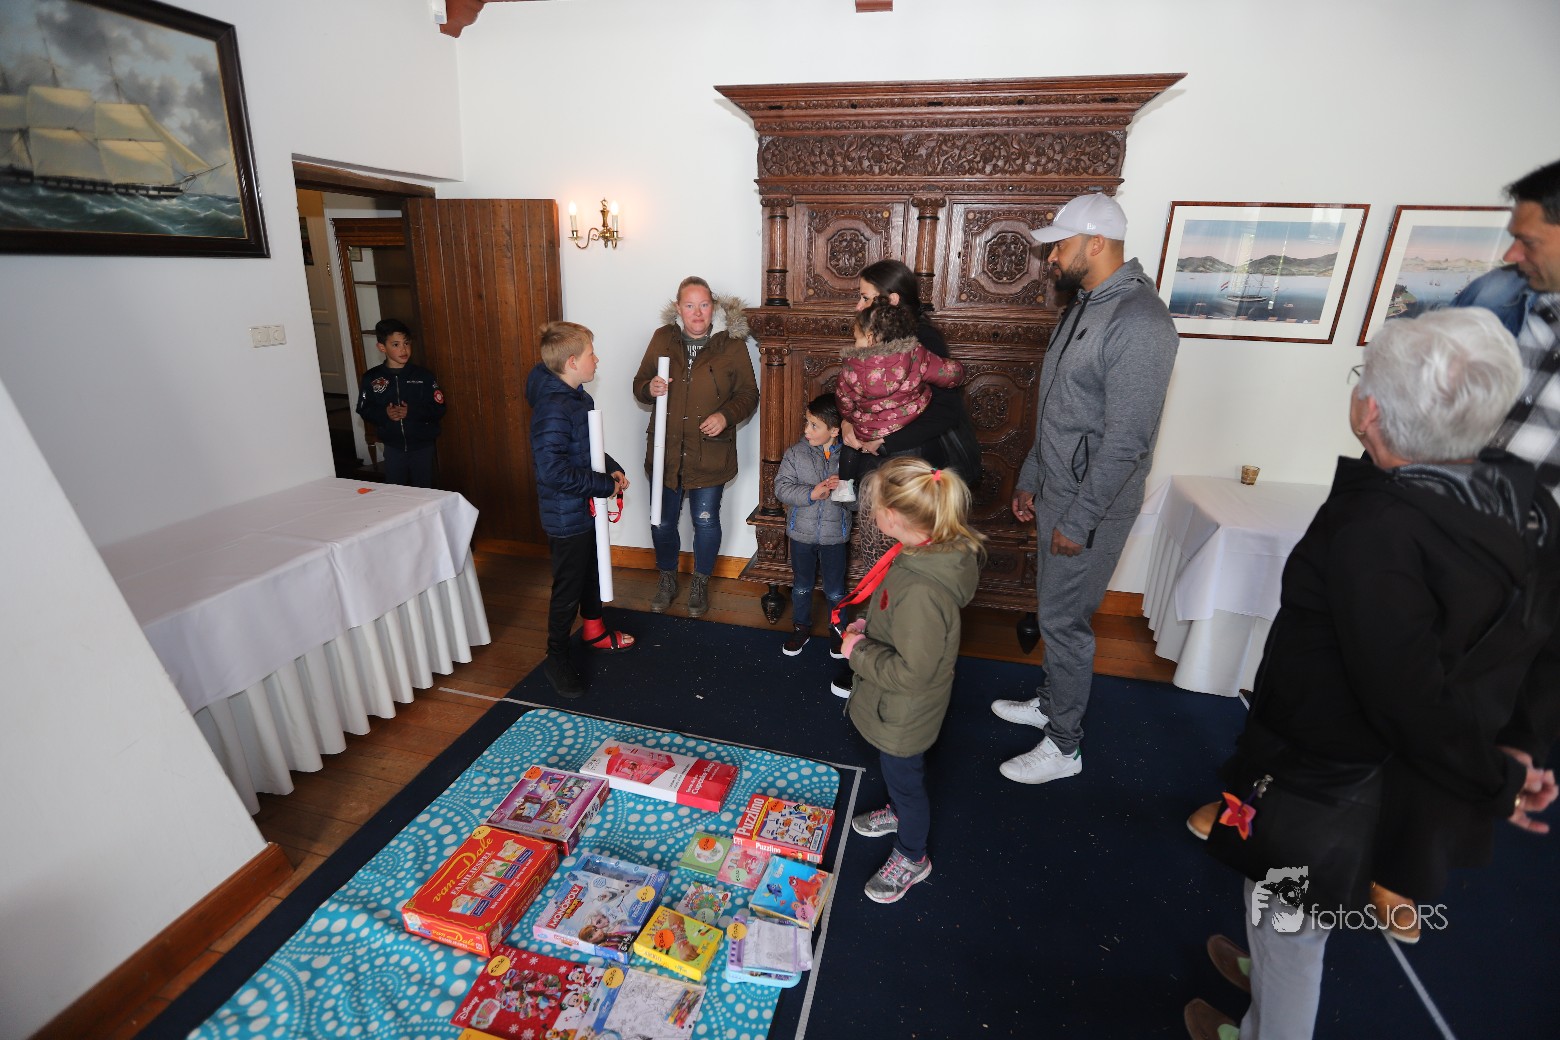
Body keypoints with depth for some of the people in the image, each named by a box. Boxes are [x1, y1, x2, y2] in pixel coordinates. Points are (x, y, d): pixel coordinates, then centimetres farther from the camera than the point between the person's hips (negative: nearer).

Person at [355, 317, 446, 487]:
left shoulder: (423, 375, -5)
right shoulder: (371, 378, -1)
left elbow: (438, 409, -8)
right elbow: (364, 410, 2)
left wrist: (412, 412, -21)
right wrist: (384, 414, -16)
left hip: (422, 446, -1)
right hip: (393, 447, 1)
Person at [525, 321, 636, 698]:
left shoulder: (579, 397, 4)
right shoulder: (553, 408, -27)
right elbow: (552, 470, -33)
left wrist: (613, 469, 1)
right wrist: (604, 484, -25)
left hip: (588, 508, 10)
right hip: (566, 516, -10)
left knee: (592, 571, 26)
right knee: (568, 589, 6)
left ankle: (594, 631, 47)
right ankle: (557, 658, 25)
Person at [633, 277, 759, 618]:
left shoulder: (731, 344, -5)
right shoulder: (662, 339, 1)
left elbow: (749, 394, -1)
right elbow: (640, 385, 8)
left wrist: (726, 415, -19)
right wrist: (650, 388, -15)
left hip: (710, 455, -2)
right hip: (666, 451, 2)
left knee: (706, 522, 9)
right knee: (662, 522, 13)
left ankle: (701, 583, 34)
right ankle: (667, 578, 38)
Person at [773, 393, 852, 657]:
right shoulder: (796, 452, -7)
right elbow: (781, 486, -12)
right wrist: (811, 493, -25)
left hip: (835, 535, -1)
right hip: (802, 533, 1)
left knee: (835, 590, 14)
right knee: (801, 586, 18)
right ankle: (801, 627, 39)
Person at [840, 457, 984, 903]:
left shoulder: (921, 591, -41)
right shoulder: (930, 551, -10)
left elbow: (910, 672, -33)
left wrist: (858, 651, -21)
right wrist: (869, 628, -1)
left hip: (905, 712, -8)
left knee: (905, 778, 18)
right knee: (895, 770, 33)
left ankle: (912, 857, 46)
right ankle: (899, 812, 62)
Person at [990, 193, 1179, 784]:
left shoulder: (1139, 323, -22)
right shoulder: (1084, 305, 10)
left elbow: (1126, 440, -24)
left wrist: (1078, 521, -20)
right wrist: (1030, 479, 17)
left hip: (1092, 505, -9)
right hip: (1057, 491, 9)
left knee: (1064, 620, 2)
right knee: (1055, 608, 20)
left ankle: (1064, 746, 20)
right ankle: (1050, 702, 40)